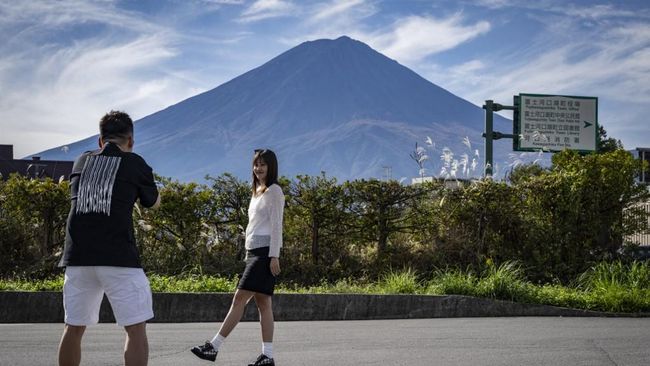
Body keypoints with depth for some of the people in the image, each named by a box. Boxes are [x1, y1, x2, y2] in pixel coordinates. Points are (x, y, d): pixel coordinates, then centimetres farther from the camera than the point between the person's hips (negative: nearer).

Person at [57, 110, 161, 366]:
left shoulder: (82, 161, 14)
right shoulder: (135, 163, 3)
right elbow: (154, 203, 18)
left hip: (77, 257, 5)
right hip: (118, 257, -4)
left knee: (74, 328, 14)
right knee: (136, 329, -2)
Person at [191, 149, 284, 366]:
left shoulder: (274, 191, -4)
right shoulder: (257, 192, 22)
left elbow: (276, 225, -11)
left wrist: (274, 256, -17)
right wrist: (249, 254, 19)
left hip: (265, 252, -9)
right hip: (254, 251, 9)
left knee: (239, 298, -12)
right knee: (263, 303, 2)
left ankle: (213, 347, -14)